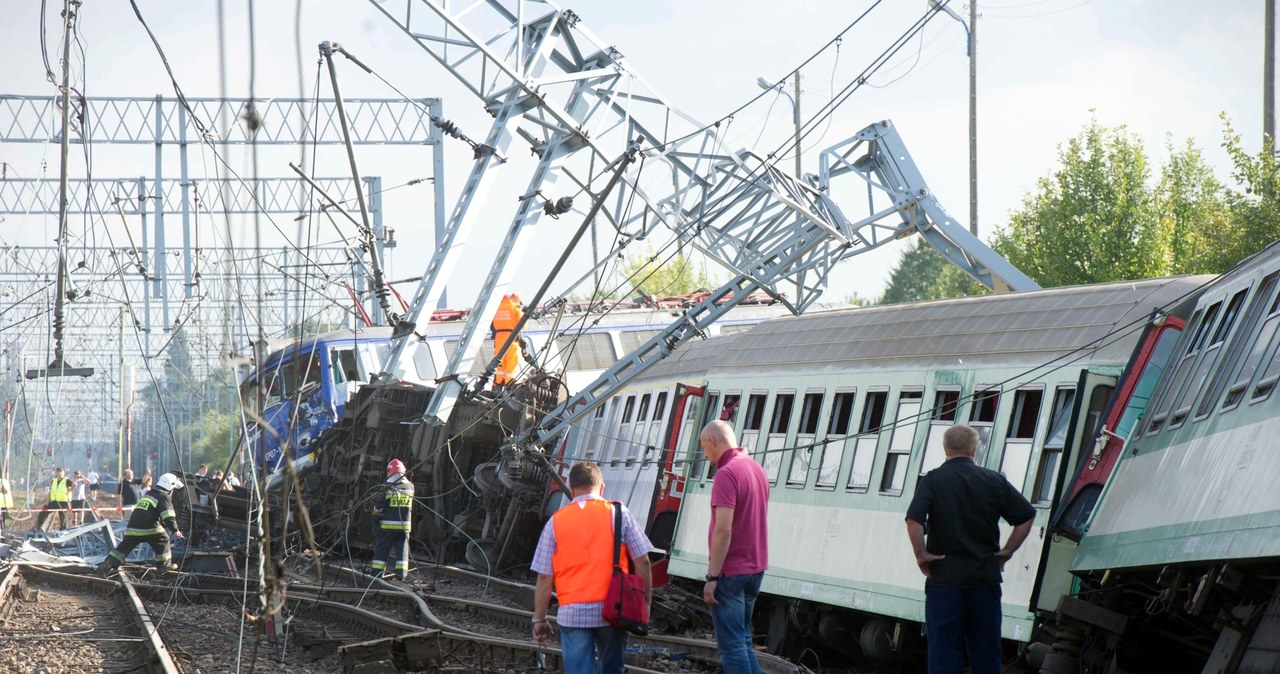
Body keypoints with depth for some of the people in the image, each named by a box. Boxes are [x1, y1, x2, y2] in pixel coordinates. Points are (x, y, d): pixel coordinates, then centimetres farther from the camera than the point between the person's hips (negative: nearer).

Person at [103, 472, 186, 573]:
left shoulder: (148, 494, 26)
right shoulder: (164, 497, -1)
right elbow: (168, 516, -14)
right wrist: (175, 530, -14)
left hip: (132, 527, 7)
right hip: (149, 528, -7)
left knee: (125, 545, 8)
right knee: (163, 540, 11)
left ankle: (109, 563, 1)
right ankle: (163, 564, 11)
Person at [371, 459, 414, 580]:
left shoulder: (387, 488, -12)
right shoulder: (410, 486, 0)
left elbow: (379, 507, -8)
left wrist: (376, 515, 14)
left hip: (388, 525, -2)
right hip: (404, 524, 3)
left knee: (382, 548, 7)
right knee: (402, 548, 8)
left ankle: (377, 571, 7)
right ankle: (401, 573, 4)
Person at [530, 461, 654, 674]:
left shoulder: (556, 522, 3)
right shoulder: (618, 514, 2)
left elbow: (544, 577, 2)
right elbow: (642, 562, -1)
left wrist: (539, 620, 9)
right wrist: (645, 604, 8)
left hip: (573, 614, -1)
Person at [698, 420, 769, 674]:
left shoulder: (726, 474, -18)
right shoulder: (756, 469, 11)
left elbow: (723, 530, -23)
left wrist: (712, 577, -19)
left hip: (730, 572, -9)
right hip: (755, 568, 9)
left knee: (732, 645, -6)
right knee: (743, 641, 16)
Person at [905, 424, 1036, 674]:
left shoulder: (932, 480, -5)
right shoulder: (994, 481, 4)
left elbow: (914, 520, -19)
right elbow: (1027, 516, 5)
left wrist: (921, 555, -9)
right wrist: (1007, 551, 9)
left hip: (944, 578, -3)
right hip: (986, 578, 3)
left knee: (944, 647, 1)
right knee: (986, 651, 10)